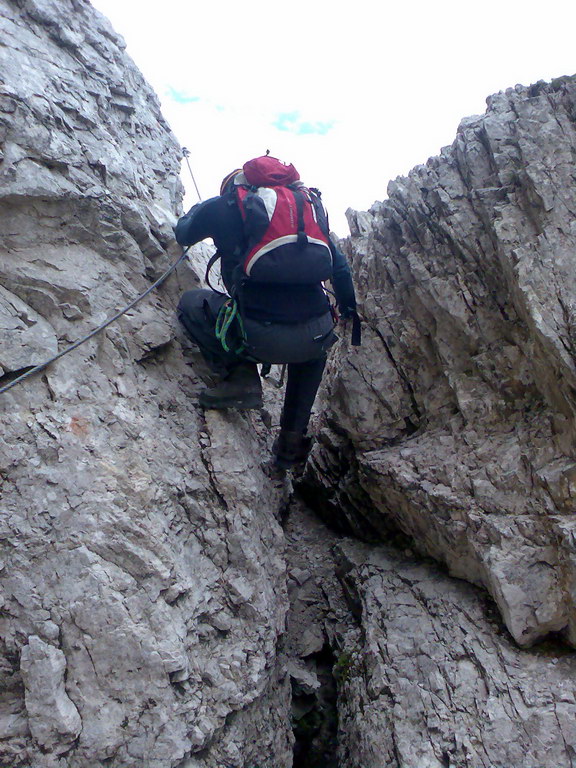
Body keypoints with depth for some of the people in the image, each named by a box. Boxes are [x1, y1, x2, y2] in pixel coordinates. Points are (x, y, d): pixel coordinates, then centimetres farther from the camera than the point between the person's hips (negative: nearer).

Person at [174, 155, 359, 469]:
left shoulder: (222, 206, 11)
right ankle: (293, 438, 30)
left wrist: (198, 209, 50)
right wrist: (348, 309, 36)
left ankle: (240, 375, 5)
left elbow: (183, 234, 29)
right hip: (317, 338, 4)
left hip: (261, 337, -3)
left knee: (191, 303, 21)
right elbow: (339, 265, 21)